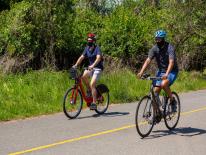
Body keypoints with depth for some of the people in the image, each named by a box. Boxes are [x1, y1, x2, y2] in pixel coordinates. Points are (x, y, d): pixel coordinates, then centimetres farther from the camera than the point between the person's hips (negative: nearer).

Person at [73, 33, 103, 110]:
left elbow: (98, 58, -31)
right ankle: (89, 90, 0)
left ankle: (94, 103, -13)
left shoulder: (97, 48, -15)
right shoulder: (87, 48, 4)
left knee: (92, 84, -19)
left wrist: (92, 65, -46)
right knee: (84, 76, -24)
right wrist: (75, 65, -15)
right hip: (90, 67, 6)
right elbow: (82, 57, -1)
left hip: (98, 68, -6)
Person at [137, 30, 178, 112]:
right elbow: (148, 60, -15)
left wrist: (166, 74, -48)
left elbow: (171, 62, -32)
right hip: (161, 71, 5)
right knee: (156, 91, -5)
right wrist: (141, 72, -30)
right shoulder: (154, 48, -7)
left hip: (172, 71, -5)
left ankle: (173, 101, -10)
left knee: (164, 84, -31)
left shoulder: (169, 48, -21)